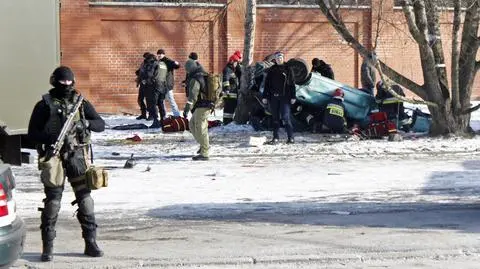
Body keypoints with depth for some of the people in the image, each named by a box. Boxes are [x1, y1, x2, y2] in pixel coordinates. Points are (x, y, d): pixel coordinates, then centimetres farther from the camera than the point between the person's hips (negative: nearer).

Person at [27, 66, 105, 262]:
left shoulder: (81, 103, 8)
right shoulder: (44, 105, 0)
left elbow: (101, 125, 5)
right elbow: (32, 133, -2)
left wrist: (86, 123, -15)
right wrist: (51, 138, -18)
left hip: (77, 157, 2)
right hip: (54, 157, -2)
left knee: (85, 198, 2)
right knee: (52, 202, -2)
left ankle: (90, 243, 11)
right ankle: (48, 246, 7)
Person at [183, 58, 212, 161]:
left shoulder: (195, 80, -17)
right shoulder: (206, 76, 12)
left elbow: (192, 96, -27)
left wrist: (187, 109, -30)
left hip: (201, 107, -10)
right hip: (207, 105, 10)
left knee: (200, 129, -5)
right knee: (192, 125, 22)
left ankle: (204, 154, -3)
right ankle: (204, 145, 25)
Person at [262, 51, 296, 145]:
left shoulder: (288, 69, 4)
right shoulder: (272, 70, 12)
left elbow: (292, 84, 2)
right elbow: (267, 84, 12)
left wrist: (293, 97, -4)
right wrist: (265, 96, 6)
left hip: (284, 97, -3)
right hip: (273, 97, 3)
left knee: (285, 117, -10)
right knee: (275, 118, 7)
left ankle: (291, 138, -4)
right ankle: (275, 138, 12)